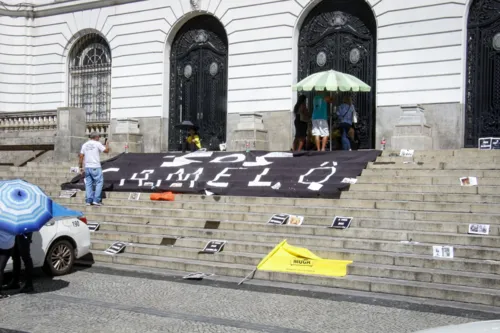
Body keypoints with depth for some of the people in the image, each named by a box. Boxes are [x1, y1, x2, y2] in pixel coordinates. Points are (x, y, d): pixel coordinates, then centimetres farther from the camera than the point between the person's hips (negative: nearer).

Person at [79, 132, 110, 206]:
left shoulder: (85, 145, 10)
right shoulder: (97, 144, -5)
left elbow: (81, 156, 8)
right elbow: (106, 151, 0)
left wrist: (81, 167, 12)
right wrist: (107, 144, 20)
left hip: (87, 167, 6)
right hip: (95, 167, -5)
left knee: (88, 184, 9)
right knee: (99, 182, 2)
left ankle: (89, 201, 8)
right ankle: (96, 200, -5)